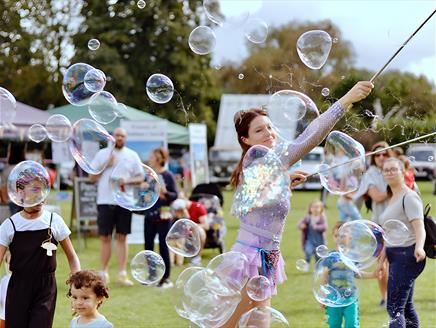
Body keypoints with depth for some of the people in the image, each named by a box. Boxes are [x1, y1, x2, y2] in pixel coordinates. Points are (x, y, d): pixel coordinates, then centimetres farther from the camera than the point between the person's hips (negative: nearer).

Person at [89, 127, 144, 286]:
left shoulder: (132, 155, 8)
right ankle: (104, 273, 9)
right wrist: (106, 165, -8)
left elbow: (141, 176, 6)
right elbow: (92, 177, 5)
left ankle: (122, 273, 5)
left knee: (122, 237, 3)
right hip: (105, 200, 0)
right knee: (105, 237, 2)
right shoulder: (102, 154, 7)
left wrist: (127, 181, -13)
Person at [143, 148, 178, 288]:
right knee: (148, 246, 8)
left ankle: (166, 278, 5)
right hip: (149, 216, 6)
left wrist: (165, 193, -24)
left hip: (163, 216, -6)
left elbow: (175, 195, -7)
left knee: (163, 247, -1)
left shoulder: (168, 176, -6)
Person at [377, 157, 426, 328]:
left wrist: (419, 247, -39)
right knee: (406, 307, 13)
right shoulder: (393, 199, 19)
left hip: (407, 255, -10)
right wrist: (382, 260, 24)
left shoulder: (409, 197, -9)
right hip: (396, 257, 10)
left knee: (394, 308, -16)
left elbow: (419, 228, -21)